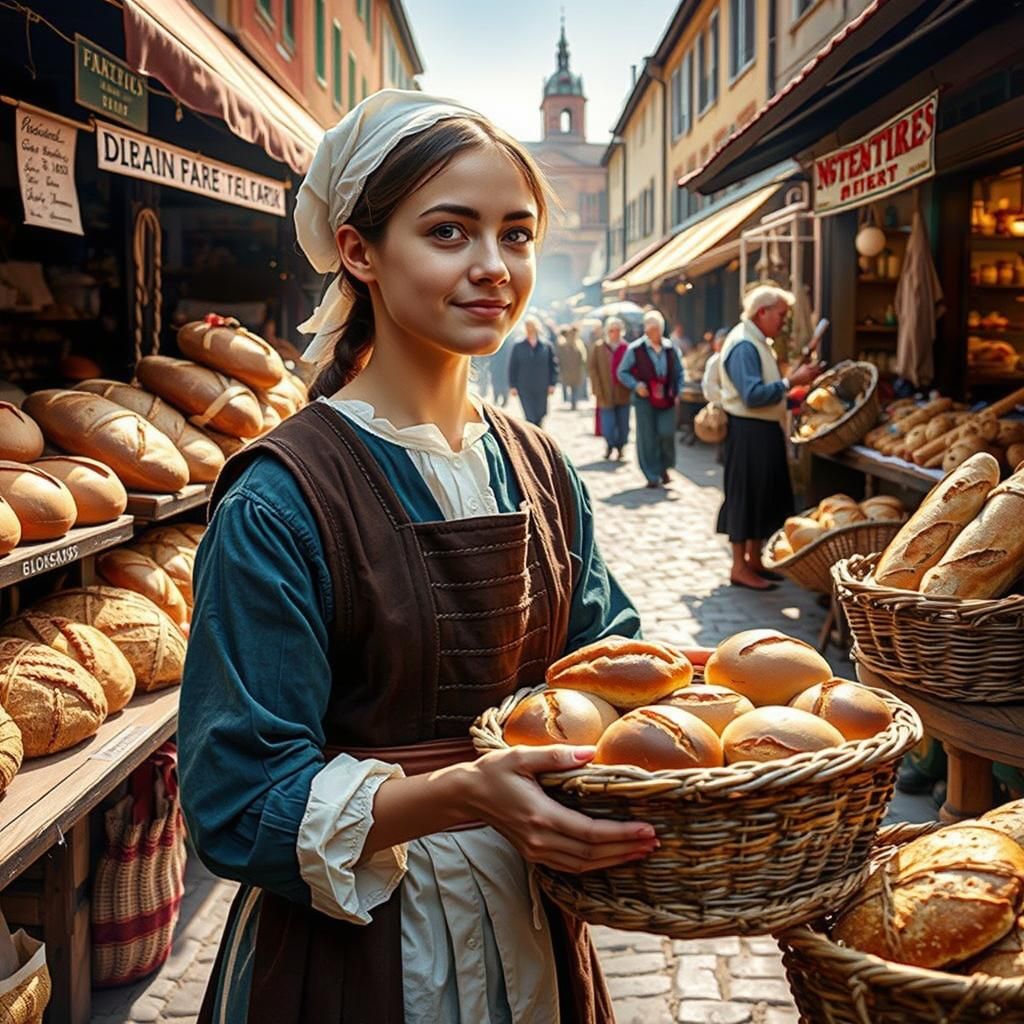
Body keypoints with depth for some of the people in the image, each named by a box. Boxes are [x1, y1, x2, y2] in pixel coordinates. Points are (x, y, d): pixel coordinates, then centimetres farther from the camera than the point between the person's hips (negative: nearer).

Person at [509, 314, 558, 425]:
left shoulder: (547, 346, 3)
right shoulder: (518, 347, 2)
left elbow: (553, 366, 5)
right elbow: (512, 367, 4)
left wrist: (552, 384, -2)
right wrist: (512, 386, -1)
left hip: (542, 389, 2)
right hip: (525, 389, -1)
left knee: (540, 416, 7)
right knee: (530, 417, -8)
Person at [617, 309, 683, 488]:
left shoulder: (670, 348, 3)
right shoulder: (635, 349, -7)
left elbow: (679, 372, 14)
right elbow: (622, 372, 1)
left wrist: (677, 392, 4)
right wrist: (635, 385, -13)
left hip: (666, 399, 2)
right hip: (645, 398, -2)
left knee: (667, 433, -7)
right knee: (647, 437, 0)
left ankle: (664, 467, 19)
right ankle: (652, 476, 10)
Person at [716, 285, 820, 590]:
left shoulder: (758, 342, 15)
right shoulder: (743, 345, -18)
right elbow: (752, 395, -26)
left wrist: (795, 377, 9)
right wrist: (791, 381, -23)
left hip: (765, 431, 11)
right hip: (748, 432, -11)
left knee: (765, 496, 15)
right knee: (746, 497, -3)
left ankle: (754, 560, 26)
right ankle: (740, 568, 5)